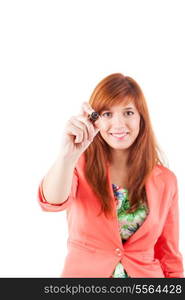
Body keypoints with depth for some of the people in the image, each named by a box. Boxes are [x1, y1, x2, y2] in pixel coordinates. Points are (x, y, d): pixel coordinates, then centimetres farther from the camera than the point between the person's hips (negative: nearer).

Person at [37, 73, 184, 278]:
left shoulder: (165, 180, -6)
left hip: (145, 274, 1)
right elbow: (53, 201, -31)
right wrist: (68, 154, -46)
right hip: (83, 272, -1)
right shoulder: (80, 166, -10)